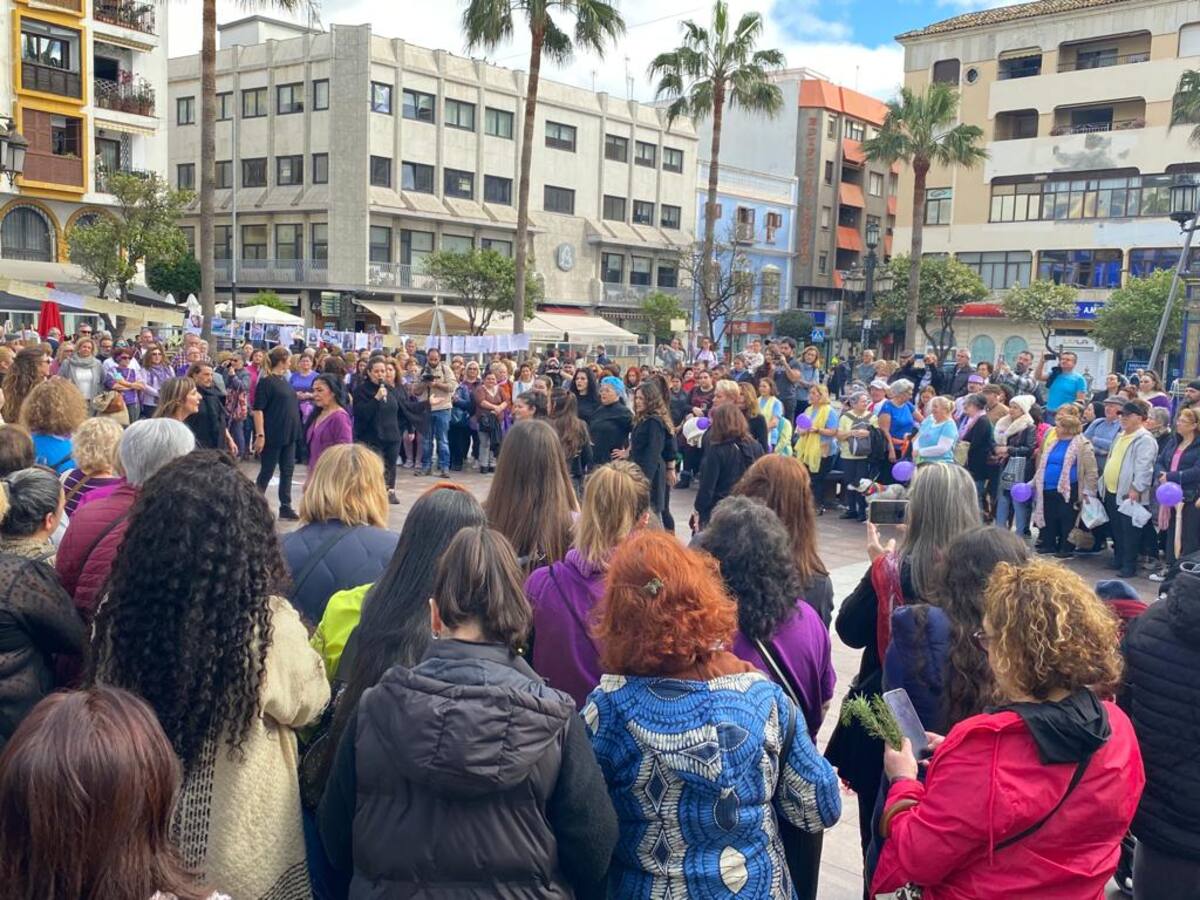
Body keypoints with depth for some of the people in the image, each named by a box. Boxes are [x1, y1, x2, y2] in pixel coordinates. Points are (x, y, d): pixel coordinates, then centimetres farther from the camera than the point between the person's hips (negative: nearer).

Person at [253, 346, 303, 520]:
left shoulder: (284, 380, 11)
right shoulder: (266, 381, -13)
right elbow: (258, 409, -18)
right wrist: (260, 435, -22)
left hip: (289, 434, 8)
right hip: (273, 434, -8)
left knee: (287, 471, 8)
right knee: (267, 471, 2)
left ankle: (285, 507, 14)